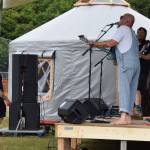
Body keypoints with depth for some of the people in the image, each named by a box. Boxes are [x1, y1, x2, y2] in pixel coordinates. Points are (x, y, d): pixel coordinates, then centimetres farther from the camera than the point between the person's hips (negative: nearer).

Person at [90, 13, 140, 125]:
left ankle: (123, 117, -26)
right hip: (136, 64, 9)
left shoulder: (123, 29, 1)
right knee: (131, 90, 6)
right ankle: (128, 117, 3)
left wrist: (96, 43, 1)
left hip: (126, 63, -9)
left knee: (123, 88, -15)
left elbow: (111, 43, -9)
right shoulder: (132, 33, 28)